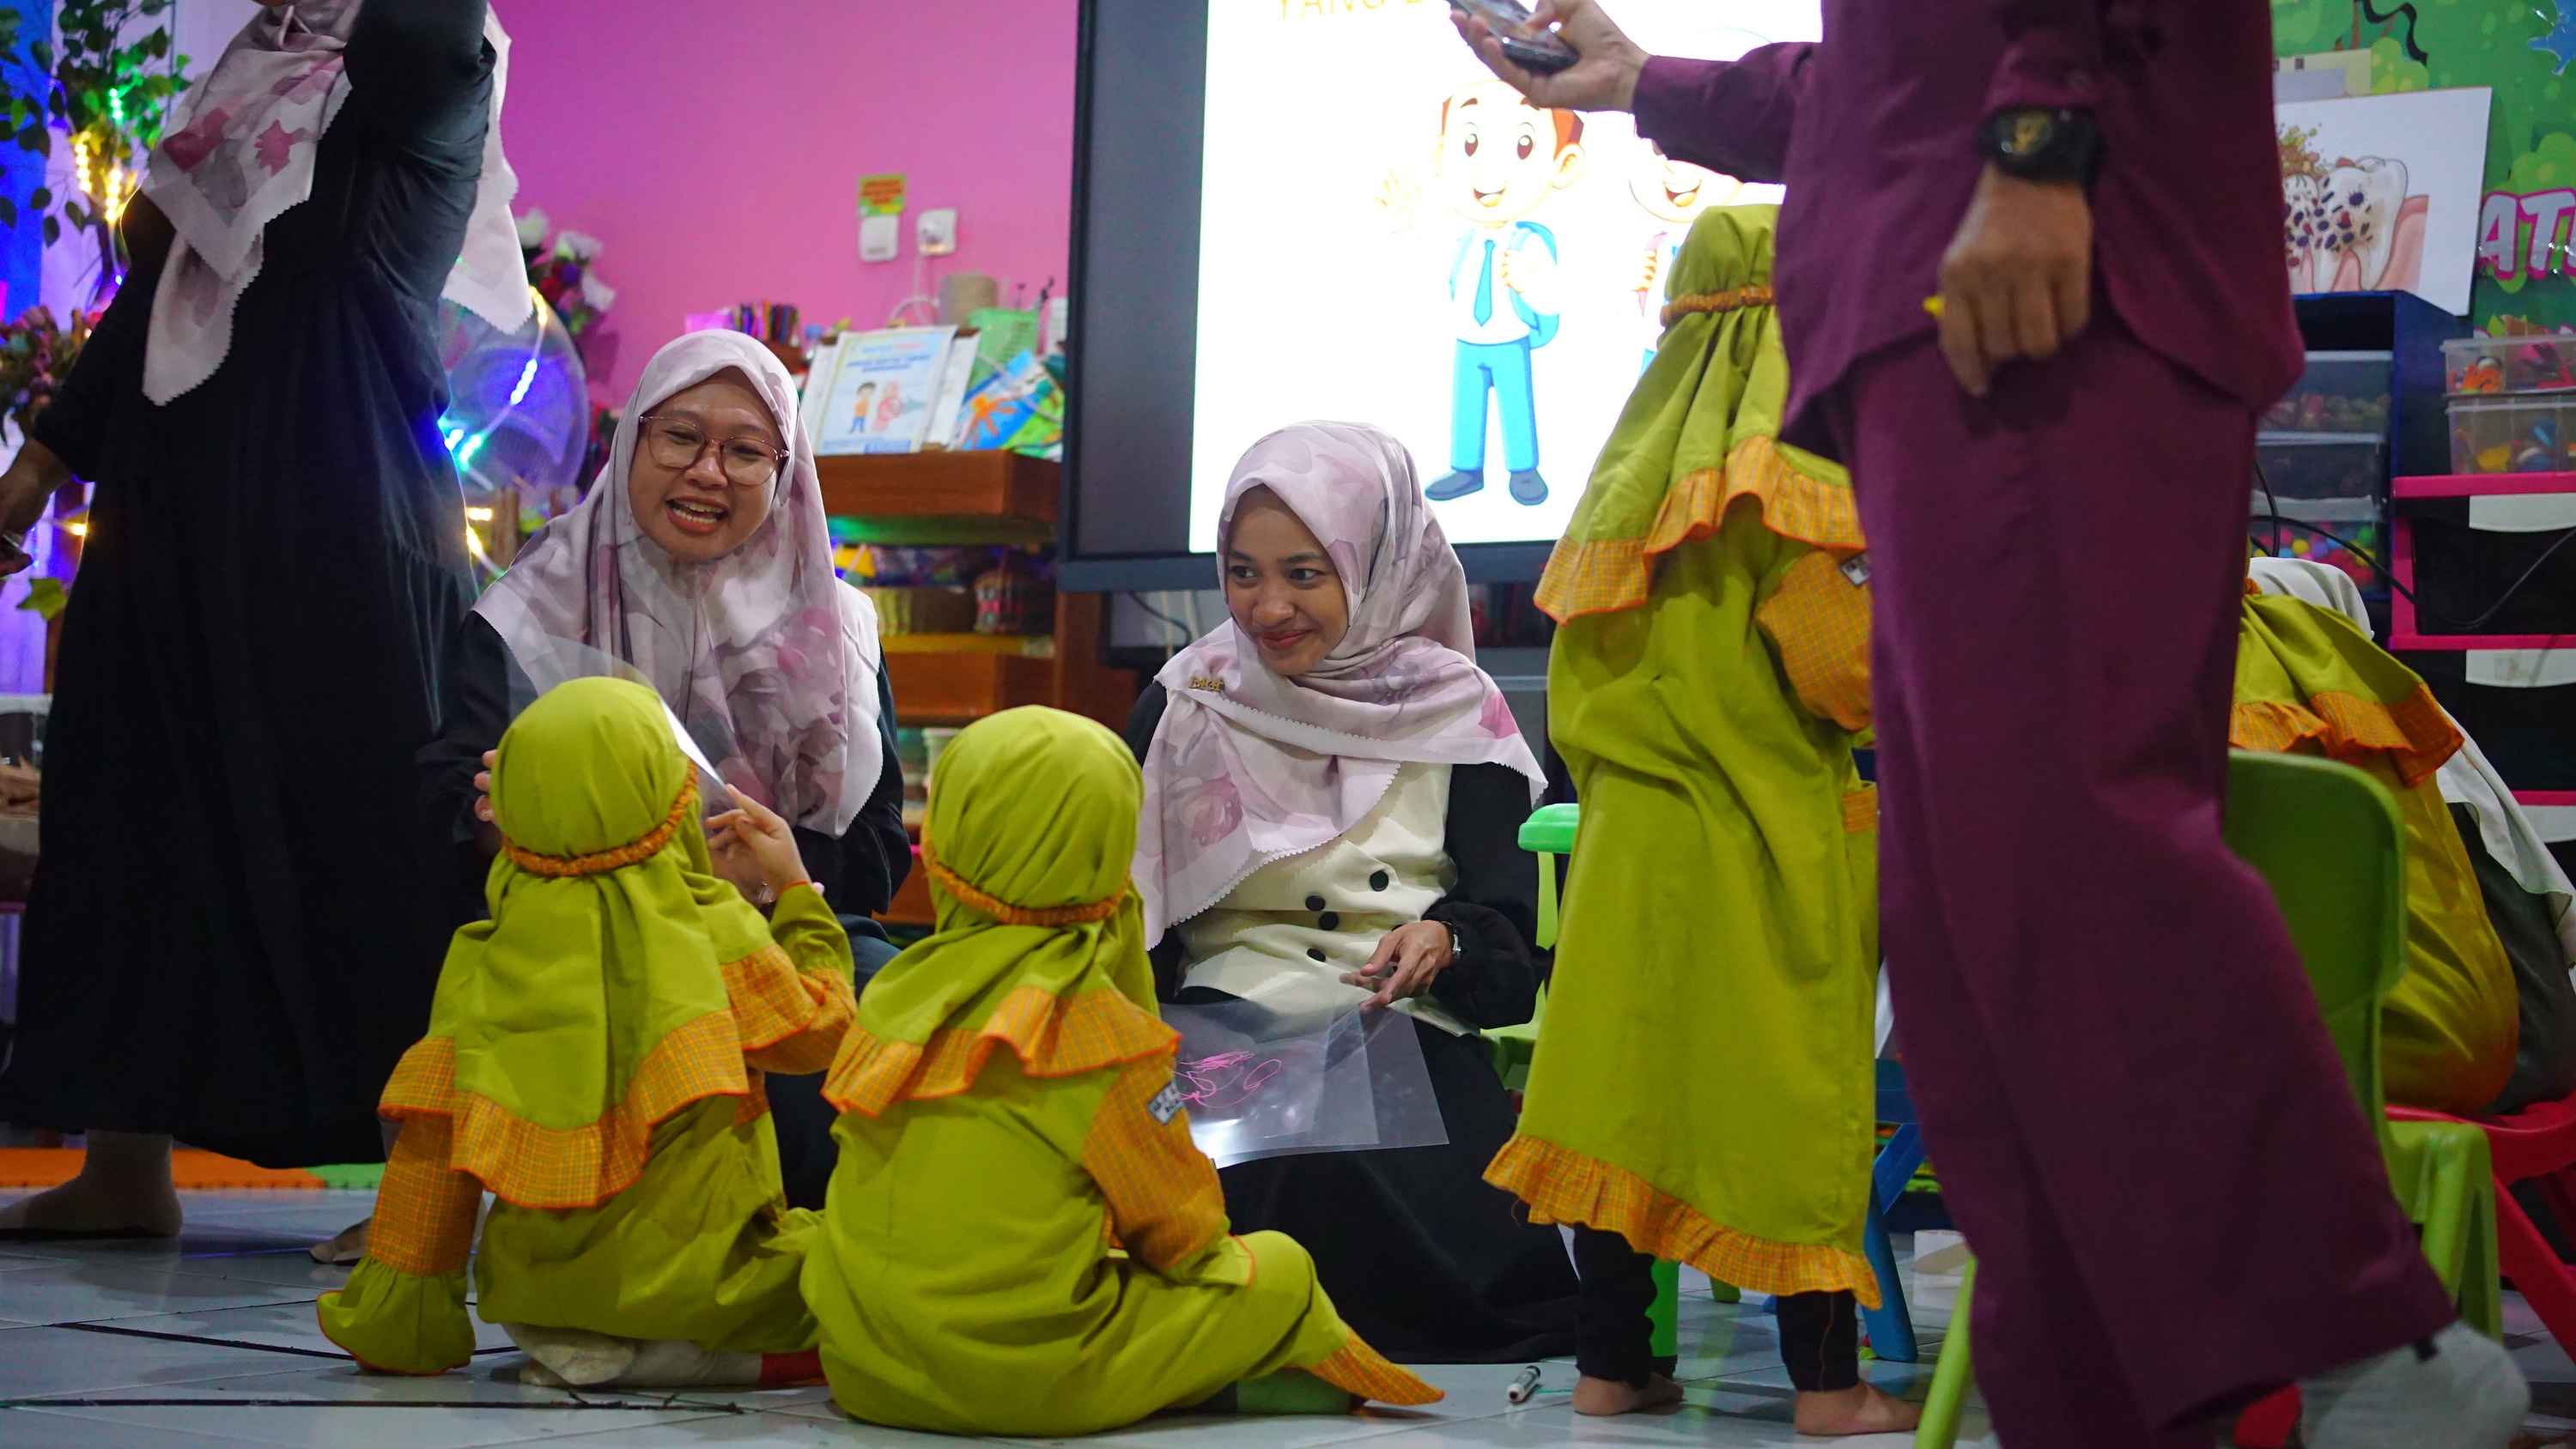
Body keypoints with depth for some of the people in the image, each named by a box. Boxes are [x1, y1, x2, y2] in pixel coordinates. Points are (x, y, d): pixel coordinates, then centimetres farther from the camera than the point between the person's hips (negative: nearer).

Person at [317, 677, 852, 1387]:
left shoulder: (482, 962, -2)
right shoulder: (716, 933, -8)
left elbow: (431, 1143, -1)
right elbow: (819, 1032, 7)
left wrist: (395, 1326, 8)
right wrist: (796, 893, 20)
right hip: (690, 1289, -6)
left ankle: (568, 1351, 9)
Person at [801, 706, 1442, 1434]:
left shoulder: (894, 992, 4)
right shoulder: (1096, 1019, -11)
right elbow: (1180, 1229, 1)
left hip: (866, 1375, 5)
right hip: (1025, 1385, -5)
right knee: (1277, 1270, 12)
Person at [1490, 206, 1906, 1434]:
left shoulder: (1635, 464, 11)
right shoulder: (1781, 465, -10)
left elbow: (1578, 670, 16)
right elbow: (1838, 664, -15)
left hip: (1631, 830, 6)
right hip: (1761, 838, -6)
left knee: (1626, 1084, 6)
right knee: (1788, 1094, -1)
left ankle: (1609, 1363, 10)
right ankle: (1826, 1380, 2)